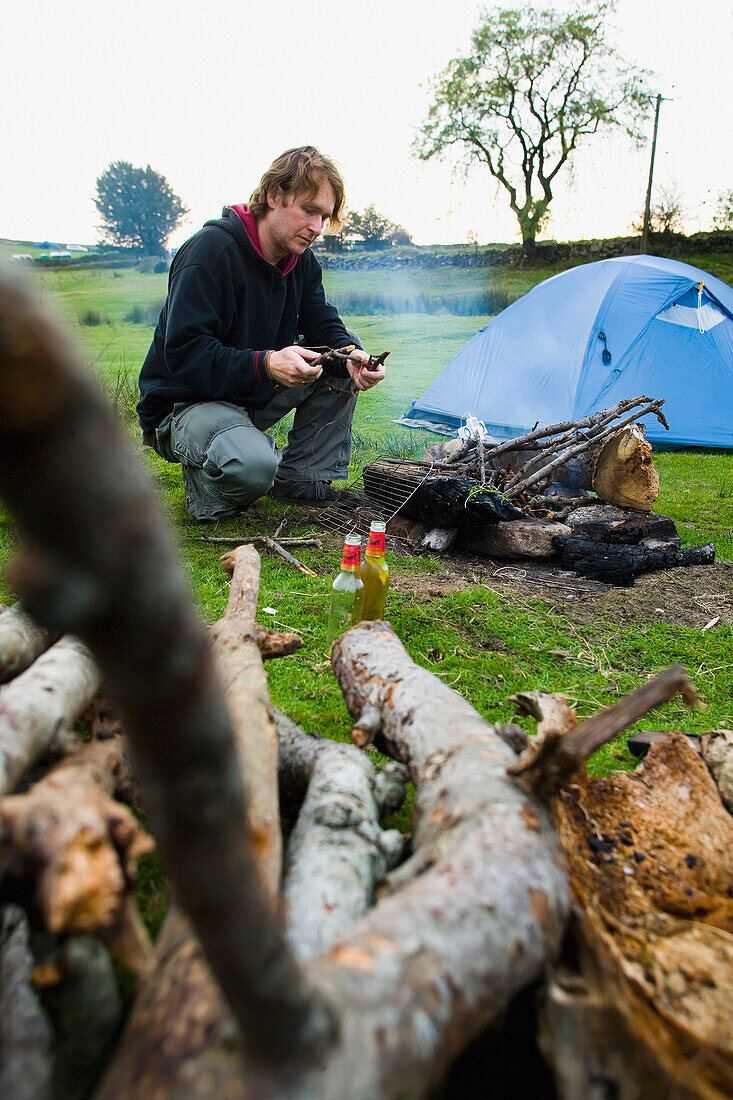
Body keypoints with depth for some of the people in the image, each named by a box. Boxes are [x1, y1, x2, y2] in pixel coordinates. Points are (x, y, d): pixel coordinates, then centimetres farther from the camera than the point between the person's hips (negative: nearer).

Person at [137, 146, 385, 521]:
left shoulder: (301, 260, 3)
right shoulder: (212, 249, -21)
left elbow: (326, 327, 2)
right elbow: (182, 353, -26)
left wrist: (350, 356, -22)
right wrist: (265, 364, -38)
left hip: (256, 396, 8)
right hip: (185, 403, -8)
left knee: (345, 349, -3)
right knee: (252, 466, -39)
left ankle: (299, 476, 1)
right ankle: (205, 487, -1)